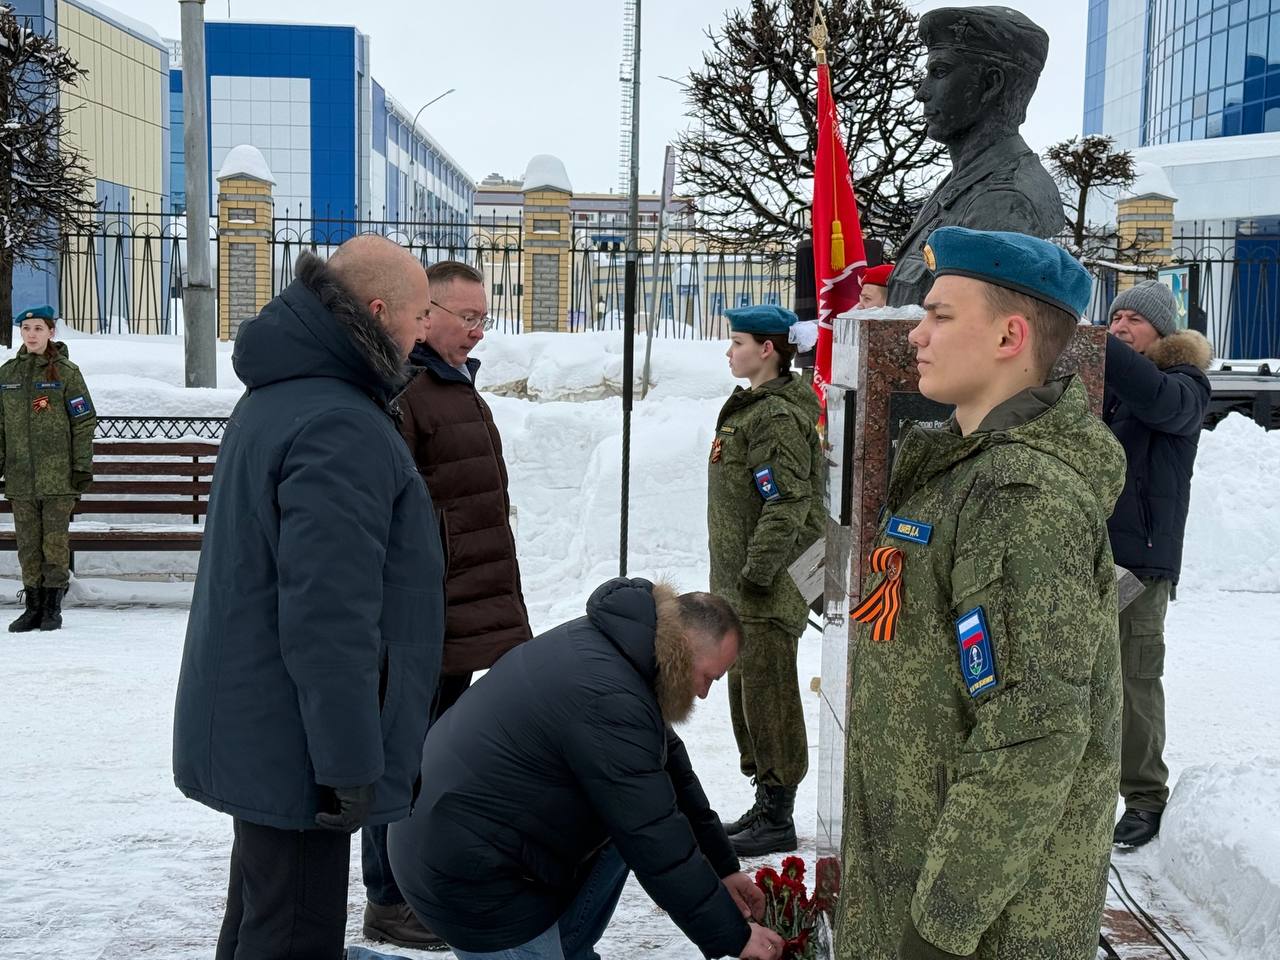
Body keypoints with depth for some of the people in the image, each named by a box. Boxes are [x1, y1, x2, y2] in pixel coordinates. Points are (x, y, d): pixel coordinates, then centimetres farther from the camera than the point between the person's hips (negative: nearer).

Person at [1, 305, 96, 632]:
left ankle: (52, 608, 11)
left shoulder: (66, 372, -2)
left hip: (58, 475, -4)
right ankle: (32, 607, 16)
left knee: (55, 543, 1)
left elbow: (84, 422, -2)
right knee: (28, 545, 7)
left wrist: (83, 466, -7)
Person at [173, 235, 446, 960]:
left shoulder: (278, 396, 11)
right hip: (296, 745, -10)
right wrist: (350, 764, -21)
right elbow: (329, 615, -27)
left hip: (253, 729, 11)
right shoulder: (340, 427, -23)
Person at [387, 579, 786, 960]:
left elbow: (670, 768, 13)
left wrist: (723, 867, 16)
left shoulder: (612, 643, 3)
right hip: (465, 874, -10)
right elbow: (657, 845, -22)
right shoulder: (608, 701, -27)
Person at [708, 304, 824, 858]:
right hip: (742, 586, 11)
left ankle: (777, 821, 5)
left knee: (768, 694, -4)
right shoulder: (751, 408, 17)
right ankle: (766, 805, 29)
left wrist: (756, 573, -22)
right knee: (747, 689, 17)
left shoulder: (778, 417, -16)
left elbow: (787, 505, -22)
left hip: (770, 587, -11)